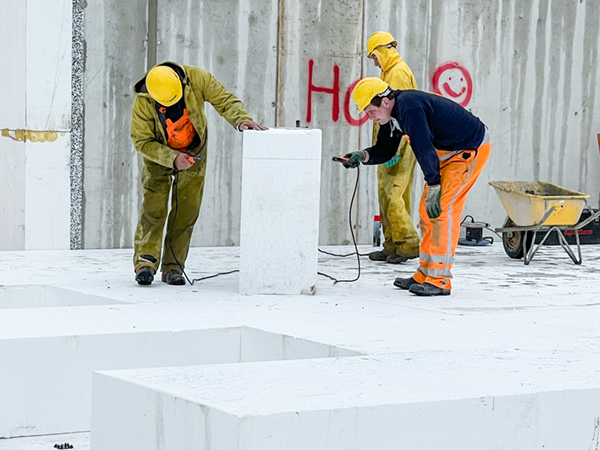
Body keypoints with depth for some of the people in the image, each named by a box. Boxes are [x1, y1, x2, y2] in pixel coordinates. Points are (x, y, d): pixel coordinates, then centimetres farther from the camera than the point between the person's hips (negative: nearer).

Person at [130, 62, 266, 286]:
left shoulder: (196, 78, -26)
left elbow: (225, 100, -19)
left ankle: (173, 266, 1)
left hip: (193, 153, 2)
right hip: (159, 154, -2)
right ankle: (145, 262, -15)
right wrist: (172, 158, -30)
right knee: (154, 208, -14)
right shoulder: (143, 103, -27)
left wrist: (242, 120, -37)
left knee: (186, 211, -2)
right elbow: (142, 141, -20)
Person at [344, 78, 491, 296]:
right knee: (426, 210, 9)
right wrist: (363, 156, -11)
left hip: (472, 149, -10)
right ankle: (425, 274, 15)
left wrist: (433, 188, -24)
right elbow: (385, 150, 9)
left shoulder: (410, 107, -28)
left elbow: (423, 147, -28)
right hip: (448, 152, 10)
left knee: (442, 209, -16)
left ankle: (439, 280, -13)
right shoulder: (392, 114, 2)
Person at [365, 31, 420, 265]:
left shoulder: (399, 72, -11)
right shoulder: (389, 72, 21)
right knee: (386, 197, 10)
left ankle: (408, 244, -11)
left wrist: (393, 149, -23)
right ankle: (392, 246, 13)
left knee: (393, 197, -13)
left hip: (398, 147, -11)